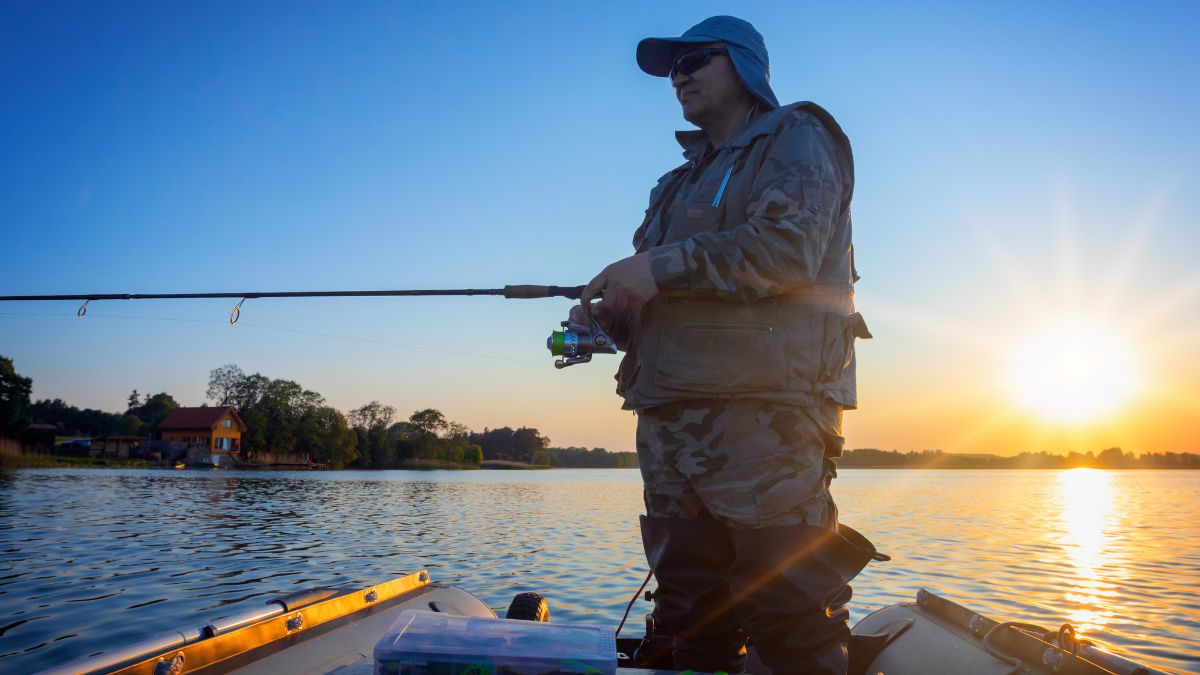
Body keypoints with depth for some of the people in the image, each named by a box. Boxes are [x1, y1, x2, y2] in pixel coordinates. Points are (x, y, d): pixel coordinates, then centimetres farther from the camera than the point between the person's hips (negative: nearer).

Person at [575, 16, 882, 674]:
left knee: (791, 619, -8)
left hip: (761, 408, -7)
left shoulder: (795, 139, 6)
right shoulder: (682, 182, 28)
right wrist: (608, 317, 8)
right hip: (666, 416, 8)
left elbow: (789, 246, -13)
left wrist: (664, 265, -14)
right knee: (691, 618, 10)